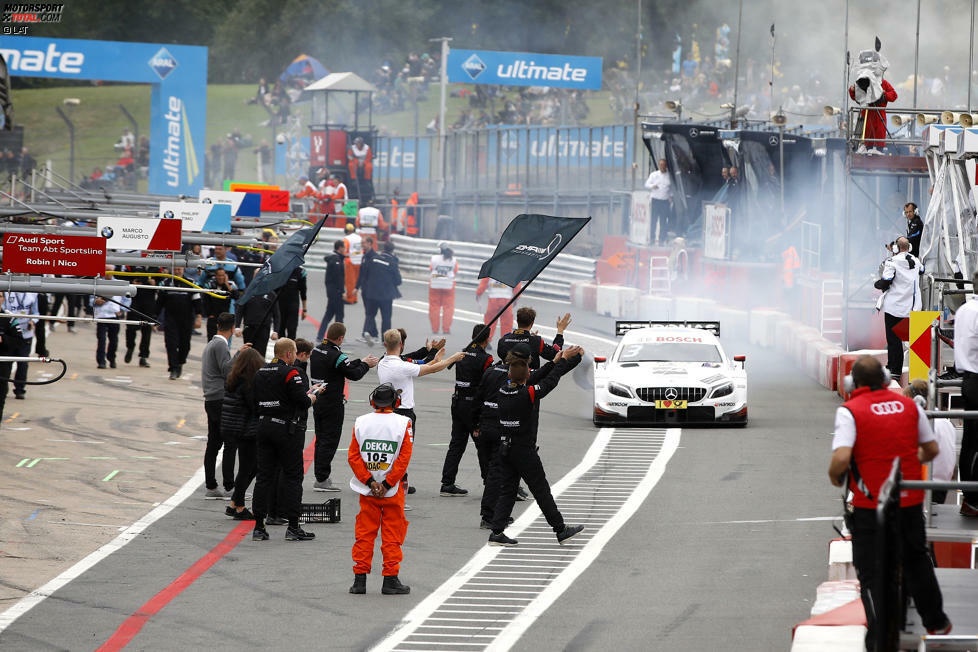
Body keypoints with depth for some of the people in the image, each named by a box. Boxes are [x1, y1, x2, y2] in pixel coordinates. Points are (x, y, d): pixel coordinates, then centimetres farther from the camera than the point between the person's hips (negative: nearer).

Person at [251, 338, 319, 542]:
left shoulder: (260, 373, 10)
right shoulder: (290, 373, -12)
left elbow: (255, 401, 15)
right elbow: (302, 401, -17)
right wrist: (311, 398, 7)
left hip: (263, 425, 6)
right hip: (286, 428, -6)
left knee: (264, 477, 8)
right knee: (292, 477, 0)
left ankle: (258, 526, 7)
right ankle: (293, 527, -2)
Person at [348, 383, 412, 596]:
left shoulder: (361, 423, 0)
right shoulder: (403, 424, -6)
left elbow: (353, 456, -3)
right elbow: (404, 458, -10)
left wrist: (370, 482, -5)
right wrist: (387, 484, -9)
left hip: (367, 490, 2)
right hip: (393, 490, -2)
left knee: (364, 533, 8)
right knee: (392, 534, 5)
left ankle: (360, 579, 7)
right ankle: (390, 580, 5)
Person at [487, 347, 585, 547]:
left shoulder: (503, 391, -2)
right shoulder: (528, 394, -21)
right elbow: (551, 381, -8)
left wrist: (555, 362, 18)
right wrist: (563, 360, 9)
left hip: (505, 450, 6)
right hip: (525, 451, -6)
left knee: (507, 491, 10)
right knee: (542, 491, 3)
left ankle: (497, 532, 2)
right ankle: (561, 530, 13)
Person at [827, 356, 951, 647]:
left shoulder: (850, 411, -12)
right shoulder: (909, 405, 3)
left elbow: (841, 458, -24)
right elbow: (931, 449, 11)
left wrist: (835, 476, -3)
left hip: (870, 505, -5)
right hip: (910, 502, 5)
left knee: (871, 573, 4)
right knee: (917, 560, 25)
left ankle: (880, 639, -2)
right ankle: (935, 622, 39)